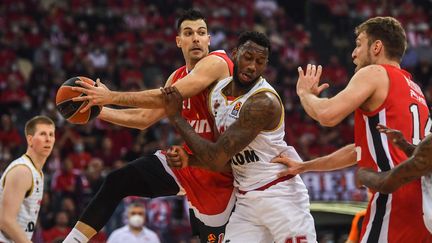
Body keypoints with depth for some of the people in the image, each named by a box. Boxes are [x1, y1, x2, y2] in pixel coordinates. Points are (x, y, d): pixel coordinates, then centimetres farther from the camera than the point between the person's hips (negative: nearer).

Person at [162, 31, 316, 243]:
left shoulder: (264, 102, -22)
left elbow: (217, 159, -24)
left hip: (280, 195, -7)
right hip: (246, 201, 7)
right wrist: (188, 161, -7)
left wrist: (176, 117, -15)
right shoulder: (216, 93, 4)